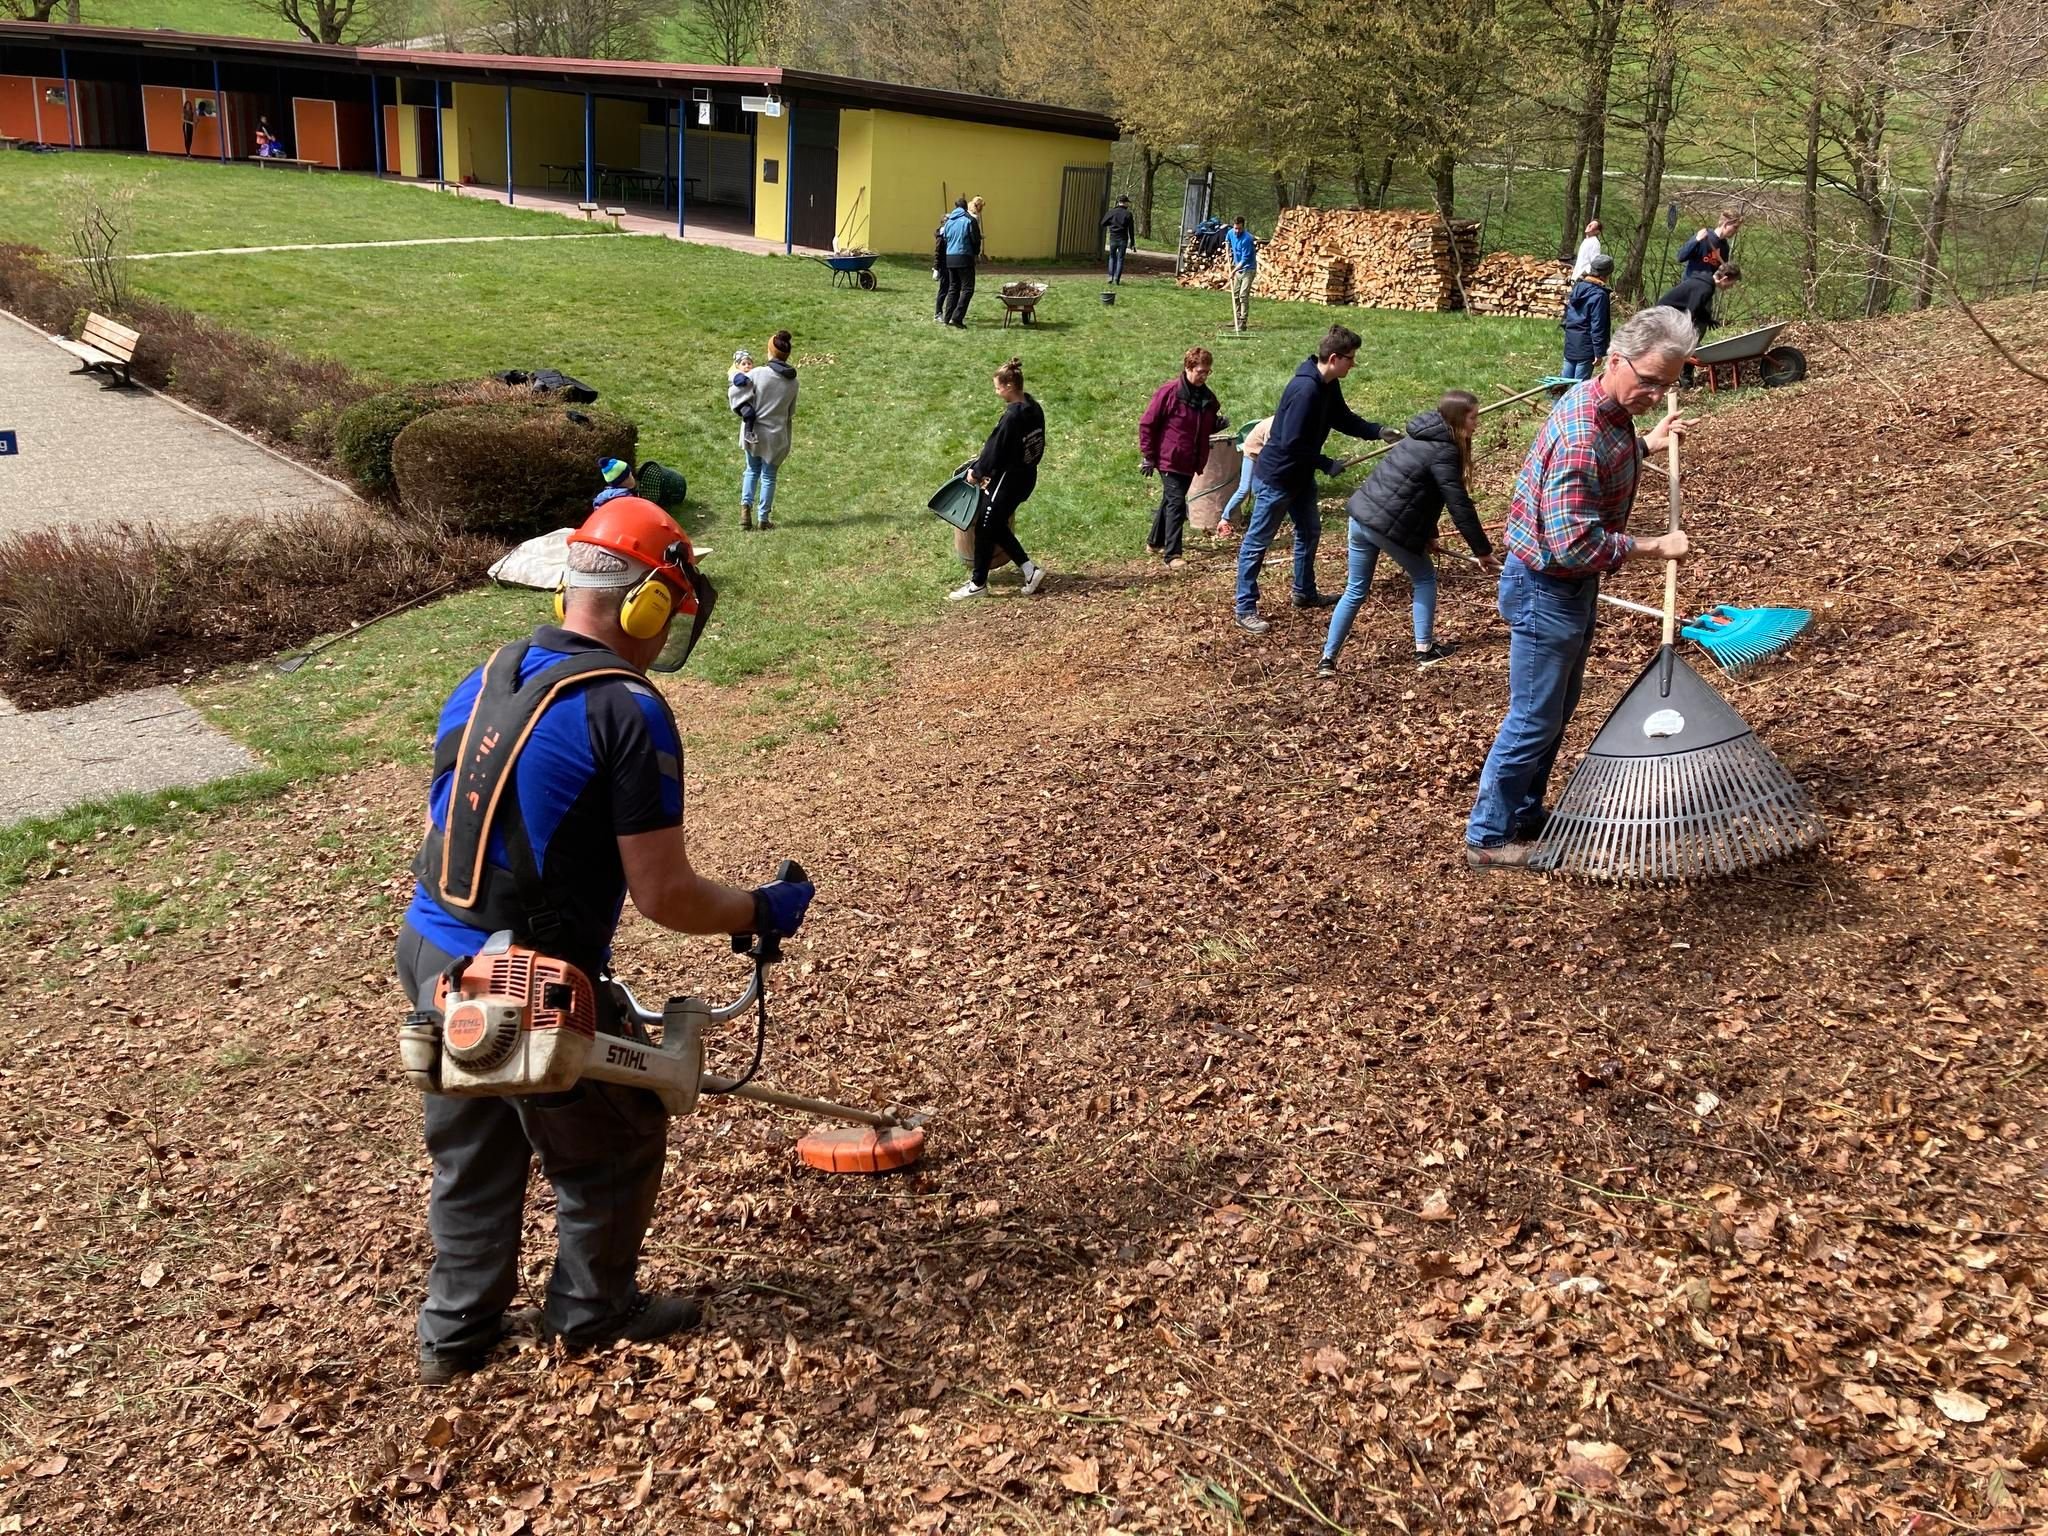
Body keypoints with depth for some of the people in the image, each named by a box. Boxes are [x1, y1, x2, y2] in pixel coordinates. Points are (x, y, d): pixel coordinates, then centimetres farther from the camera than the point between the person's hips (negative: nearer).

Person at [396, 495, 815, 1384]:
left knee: (471, 1156, 25)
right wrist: (761, 911, 0)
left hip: (432, 956, 8)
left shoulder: (486, 679, 6)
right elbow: (663, 896, -17)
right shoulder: (628, 712, -18)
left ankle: (456, 1334, 39)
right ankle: (593, 1311, 36)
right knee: (616, 1147, 17)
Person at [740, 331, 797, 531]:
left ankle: (746, 504, 3)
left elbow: (732, 394, -10)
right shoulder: (792, 382, -3)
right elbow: (791, 412, 5)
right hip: (777, 435, 1)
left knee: (752, 470, 21)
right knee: (769, 476, 12)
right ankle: (763, 519, 15)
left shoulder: (757, 374, -14)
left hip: (753, 432, -1)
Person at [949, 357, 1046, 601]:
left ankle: (978, 584, 14)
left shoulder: (1011, 417, -25)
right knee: (997, 526, 19)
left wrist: (976, 473, -3)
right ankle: (1029, 570, 15)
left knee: (985, 529, 4)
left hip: (1008, 480, -9)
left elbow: (994, 450, -19)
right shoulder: (1034, 409, 2)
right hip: (1027, 477, 9)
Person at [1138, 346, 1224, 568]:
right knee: (1176, 503, -12)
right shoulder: (1169, 392, -14)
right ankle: (1172, 555, -11)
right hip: (1169, 459, -7)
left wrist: (1218, 423, -2)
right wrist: (1148, 456, -10)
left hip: (1190, 463, 7)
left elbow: (1208, 428, 22)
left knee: (1170, 501, 18)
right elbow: (1147, 423, -10)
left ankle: (1154, 542, 35)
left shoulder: (1207, 397, 7)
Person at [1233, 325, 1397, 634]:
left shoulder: (1328, 386, 1)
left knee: (1309, 531, 21)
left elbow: (1344, 419, 15)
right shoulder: (1305, 390, -29)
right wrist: (1327, 465, -19)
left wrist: (1379, 431, 1)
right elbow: (1292, 444, -29)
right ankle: (1245, 610, 6)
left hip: (1300, 476, 10)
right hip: (1275, 478, -10)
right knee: (1257, 542, 0)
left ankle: (1305, 593, 38)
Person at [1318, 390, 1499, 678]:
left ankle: (1328, 659, 14)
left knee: (1356, 590, 15)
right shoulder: (1443, 451, -11)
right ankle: (1425, 649, 16)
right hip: (1387, 526, -8)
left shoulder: (1421, 438, 17)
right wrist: (1483, 550, -6)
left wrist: (1429, 534, 30)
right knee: (1424, 578, 13)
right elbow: (1460, 506, -12)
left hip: (1361, 514, 8)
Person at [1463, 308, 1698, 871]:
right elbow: (1574, 544, -34)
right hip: (1546, 590, -10)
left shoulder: (1606, 408, 2)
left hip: (1571, 587, 10)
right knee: (1534, 719, 2)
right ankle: (1488, 837, 15)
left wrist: (1646, 446, 22)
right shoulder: (1582, 435, -30)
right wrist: (1655, 546, -24)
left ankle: (1525, 813, 36)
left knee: (1558, 708, 21)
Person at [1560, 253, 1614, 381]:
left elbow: (1567, 314, 17)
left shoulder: (1577, 287, 8)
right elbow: (1597, 326, -17)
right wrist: (1599, 352, -15)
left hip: (1570, 343, 8)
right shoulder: (1599, 295, -16)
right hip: (1586, 347, -8)